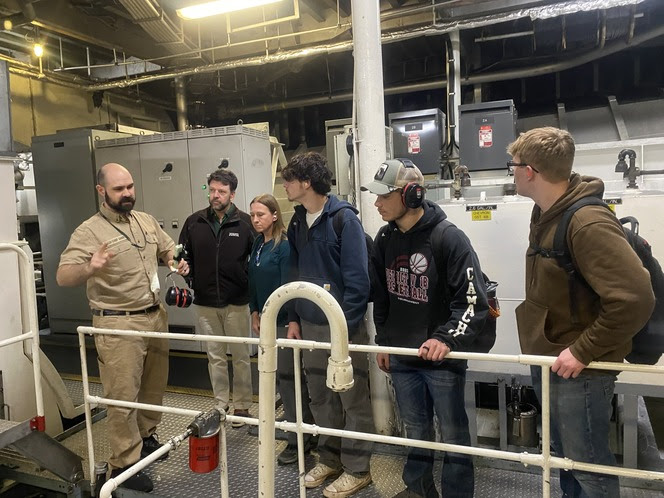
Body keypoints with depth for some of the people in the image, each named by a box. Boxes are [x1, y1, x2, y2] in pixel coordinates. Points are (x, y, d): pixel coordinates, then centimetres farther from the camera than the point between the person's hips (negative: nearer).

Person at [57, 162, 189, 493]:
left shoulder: (147, 221, 8)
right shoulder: (89, 231, -12)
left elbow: (168, 249, 22)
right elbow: (62, 277, -20)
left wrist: (177, 262, -1)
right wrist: (88, 269, -42)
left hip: (155, 316, 7)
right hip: (118, 324, -6)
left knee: (154, 386, 18)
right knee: (123, 396, 0)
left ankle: (146, 437, 39)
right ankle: (123, 465, 15)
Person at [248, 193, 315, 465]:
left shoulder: (286, 245, -16)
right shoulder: (258, 244, 8)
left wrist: (290, 320, -15)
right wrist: (255, 312, 10)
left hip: (285, 320, -8)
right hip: (267, 320, 8)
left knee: (288, 377, 0)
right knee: (282, 376, 15)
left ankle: (298, 440, 14)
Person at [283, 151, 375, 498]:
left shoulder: (343, 218, -13)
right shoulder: (297, 222, 8)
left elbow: (357, 278, -16)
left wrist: (345, 326, -17)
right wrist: (293, 319, 10)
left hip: (343, 325, -6)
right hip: (310, 325, 7)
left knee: (353, 399, 7)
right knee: (321, 398, 16)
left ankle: (357, 469, 23)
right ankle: (330, 458, 34)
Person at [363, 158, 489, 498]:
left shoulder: (449, 238, -17)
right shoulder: (385, 239, 3)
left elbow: (473, 302, -17)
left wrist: (446, 339, -28)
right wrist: (382, 342, 15)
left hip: (441, 357, -5)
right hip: (400, 355, 6)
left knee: (453, 435, 9)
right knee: (415, 430, 21)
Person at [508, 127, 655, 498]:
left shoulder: (588, 222, -24)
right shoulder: (547, 213, 5)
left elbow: (636, 298, -28)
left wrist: (583, 351, -22)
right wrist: (542, 344, 11)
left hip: (578, 369, -8)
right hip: (548, 362, 8)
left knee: (589, 466, 9)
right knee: (567, 458, 24)